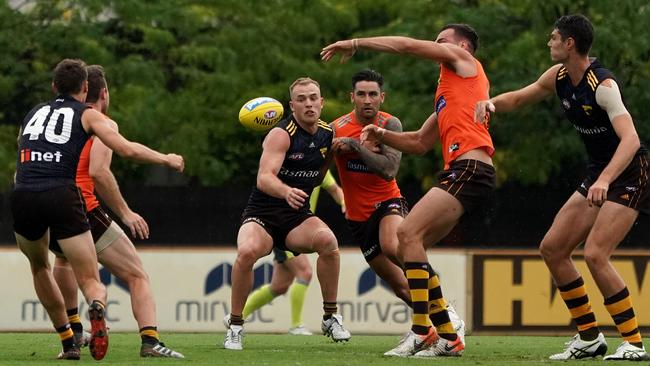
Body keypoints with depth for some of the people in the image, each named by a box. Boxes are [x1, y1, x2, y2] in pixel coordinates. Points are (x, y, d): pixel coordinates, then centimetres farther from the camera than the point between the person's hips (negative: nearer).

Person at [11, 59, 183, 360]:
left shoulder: (33, 113, 25)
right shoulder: (87, 115, 12)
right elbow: (126, 149, 2)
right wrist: (166, 159, 16)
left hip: (22, 196, 3)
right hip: (62, 197, -3)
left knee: (39, 266, 29)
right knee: (91, 281, 2)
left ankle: (68, 342, 25)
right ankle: (96, 309, -35)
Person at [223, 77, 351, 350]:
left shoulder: (327, 134, 5)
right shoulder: (281, 134, -14)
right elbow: (264, 178, -32)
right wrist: (287, 191, -49)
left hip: (298, 215, 4)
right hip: (262, 214, -4)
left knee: (327, 239, -29)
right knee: (247, 252, -35)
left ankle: (330, 318, -12)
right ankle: (235, 326, -15)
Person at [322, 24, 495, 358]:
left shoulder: (463, 60, 8)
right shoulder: (447, 94, 31)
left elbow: (408, 45, 2)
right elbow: (420, 143, 31)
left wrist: (355, 44, 9)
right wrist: (382, 135, 15)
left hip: (469, 168, -10)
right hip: (458, 171, 10)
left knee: (409, 233, -18)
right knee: (406, 242, 7)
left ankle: (422, 334, -22)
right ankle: (447, 337, 5)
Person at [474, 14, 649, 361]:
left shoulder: (602, 84, -24)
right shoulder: (559, 77, 2)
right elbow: (518, 98, 18)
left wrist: (605, 179, -49)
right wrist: (492, 102, -5)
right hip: (598, 176, 9)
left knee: (595, 255, -21)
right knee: (551, 248, 6)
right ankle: (589, 337, 12)